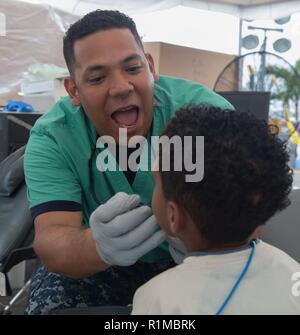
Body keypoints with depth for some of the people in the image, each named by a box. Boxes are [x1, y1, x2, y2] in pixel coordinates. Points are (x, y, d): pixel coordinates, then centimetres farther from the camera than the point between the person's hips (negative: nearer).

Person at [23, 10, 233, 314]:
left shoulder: (204, 108, -22)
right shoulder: (51, 138, -19)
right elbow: (51, 241, -29)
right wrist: (98, 245, -53)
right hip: (95, 267, 0)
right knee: (49, 306, -25)